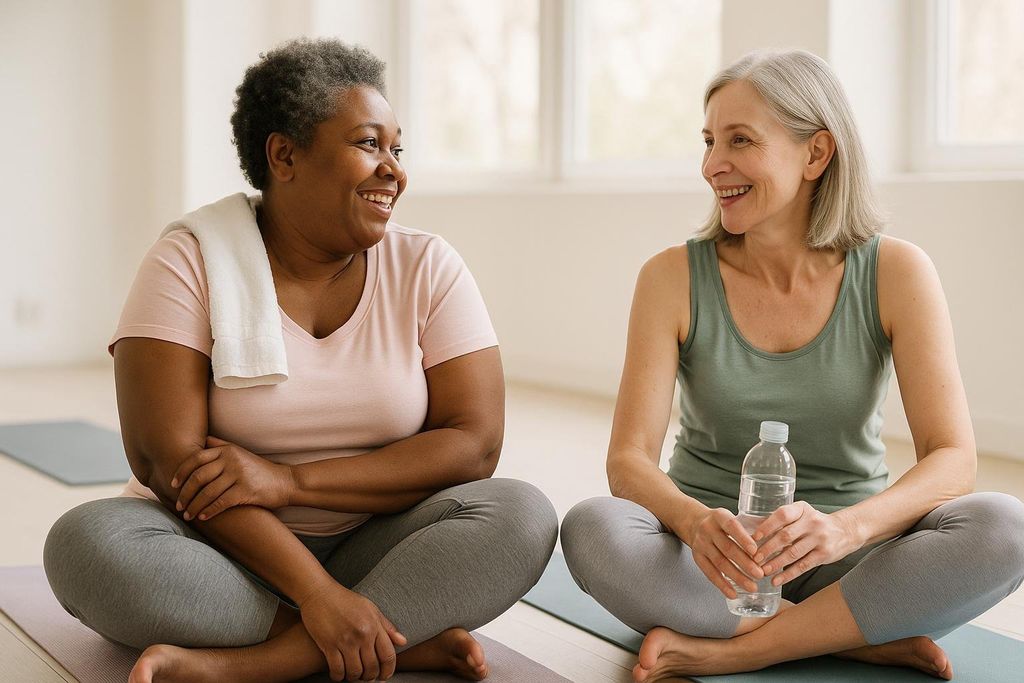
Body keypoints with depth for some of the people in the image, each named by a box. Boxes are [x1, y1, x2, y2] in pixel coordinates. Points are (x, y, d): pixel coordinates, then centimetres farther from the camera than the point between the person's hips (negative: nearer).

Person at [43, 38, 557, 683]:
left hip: (374, 548, 2)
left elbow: (474, 443, -8)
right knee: (88, 542, -30)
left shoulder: (429, 268, 0)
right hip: (223, 551, -1)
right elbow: (165, 459, -16)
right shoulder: (189, 264, -7)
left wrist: (289, 480, -19)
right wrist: (316, 591, -26)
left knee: (523, 514, -24)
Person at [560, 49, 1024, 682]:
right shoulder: (674, 278, -4)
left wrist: (842, 528, -33)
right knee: (593, 530, -32)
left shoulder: (896, 274, -5)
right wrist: (694, 521, -34)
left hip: (844, 565, 0)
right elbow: (629, 459, -10)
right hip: (710, 559, 0)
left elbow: (953, 458, -13)